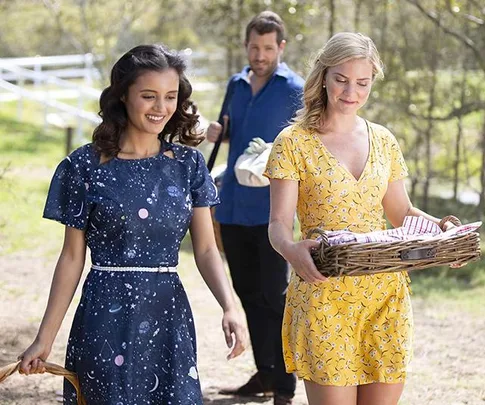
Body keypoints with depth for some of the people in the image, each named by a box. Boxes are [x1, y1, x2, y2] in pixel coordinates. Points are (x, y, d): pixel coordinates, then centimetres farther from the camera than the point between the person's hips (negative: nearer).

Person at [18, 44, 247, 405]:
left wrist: (230, 307, -14)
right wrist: (45, 340, -2)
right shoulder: (87, 166, -4)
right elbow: (72, 257, 0)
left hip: (170, 318, 3)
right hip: (107, 319, -3)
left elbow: (206, 250, 3)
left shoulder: (188, 164, 5)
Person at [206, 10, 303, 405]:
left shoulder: (293, 89, -6)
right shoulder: (237, 84, 12)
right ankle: (264, 373, 24)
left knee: (275, 298, -4)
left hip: (271, 207, -6)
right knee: (249, 295, 13)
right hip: (233, 206, 6)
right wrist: (216, 133, 4)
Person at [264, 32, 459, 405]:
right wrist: (291, 249, -30)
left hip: (386, 294, 4)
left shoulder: (383, 141, 11)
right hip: (324, 295, -4)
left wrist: (439, 228, -3)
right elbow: (279, 223, -7)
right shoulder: (294, 142, -2)